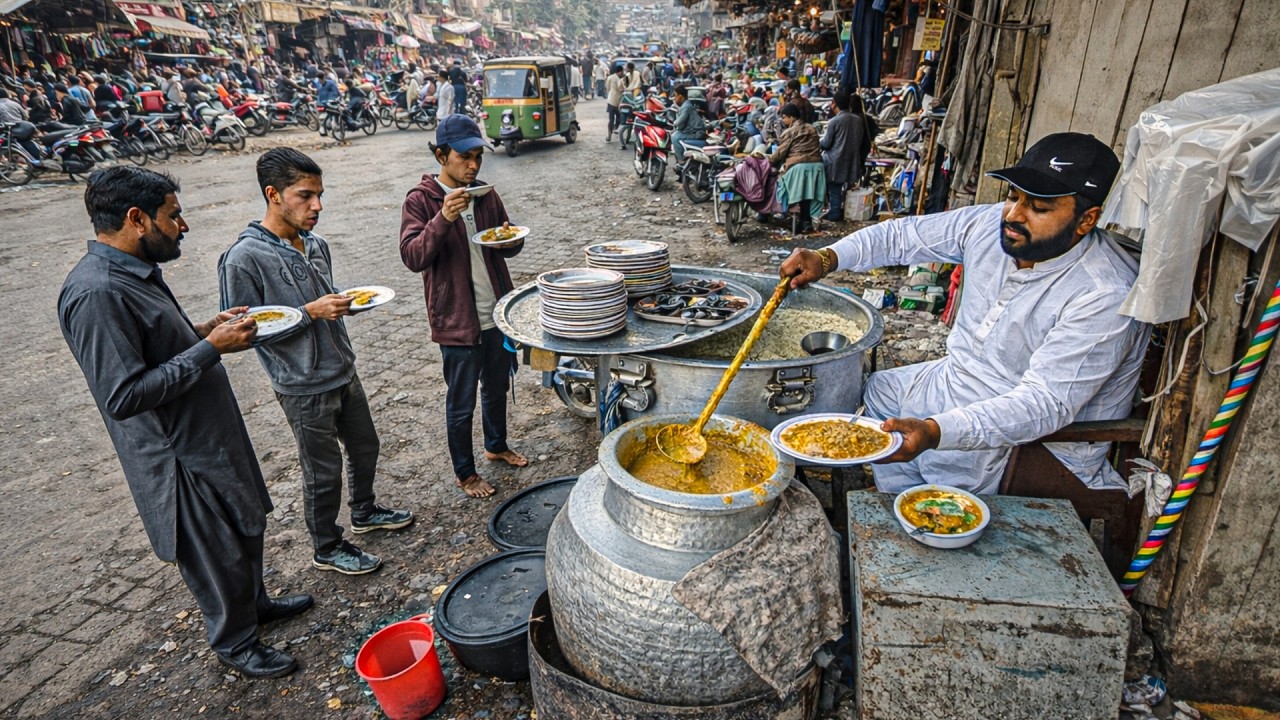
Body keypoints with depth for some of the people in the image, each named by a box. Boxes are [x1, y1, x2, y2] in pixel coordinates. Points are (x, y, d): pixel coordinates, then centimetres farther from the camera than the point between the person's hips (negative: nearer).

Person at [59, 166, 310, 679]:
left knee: (247, 526, 24)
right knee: (218, 555, 9)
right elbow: (124, 395, -29)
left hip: (211, 434, 10)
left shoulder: (136, 271, 5)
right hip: (181, 454, -9)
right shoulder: (96, 294, -26)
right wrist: (210, 348, -26)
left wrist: (208, 329, 1)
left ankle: (255, 602, 47)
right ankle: (234, 643, 32)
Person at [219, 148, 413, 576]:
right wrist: (310, 312, -25)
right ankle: (327, 549, 30)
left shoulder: (316, 245, 4)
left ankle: (364, 512, 48)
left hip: (343, 372, 7)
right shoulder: (243, 259, -19)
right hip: (303, 386, -7)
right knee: (323, 471, 8)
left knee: (365, 447, 22)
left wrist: (343, 303, 1)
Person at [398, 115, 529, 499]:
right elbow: (412, 257, -22)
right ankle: (465, 473, 26)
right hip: (457, 319, -6)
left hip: (498, 312, 6)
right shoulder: (421, 200, -11)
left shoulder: (485, 193, 6)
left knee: (497, 387, 23)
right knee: (461, 403, 8)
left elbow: (508, 245, 16)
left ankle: (497, 445, 46)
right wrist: (444, 218, -34)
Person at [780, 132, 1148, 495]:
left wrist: (934, 432, -47)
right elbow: (904, 235, 2)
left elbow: (1045, 403, -34)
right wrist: (827, 258, -14)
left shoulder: (1105, 298, -28)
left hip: (1039, 446, -7)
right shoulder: (992, 223, -8)